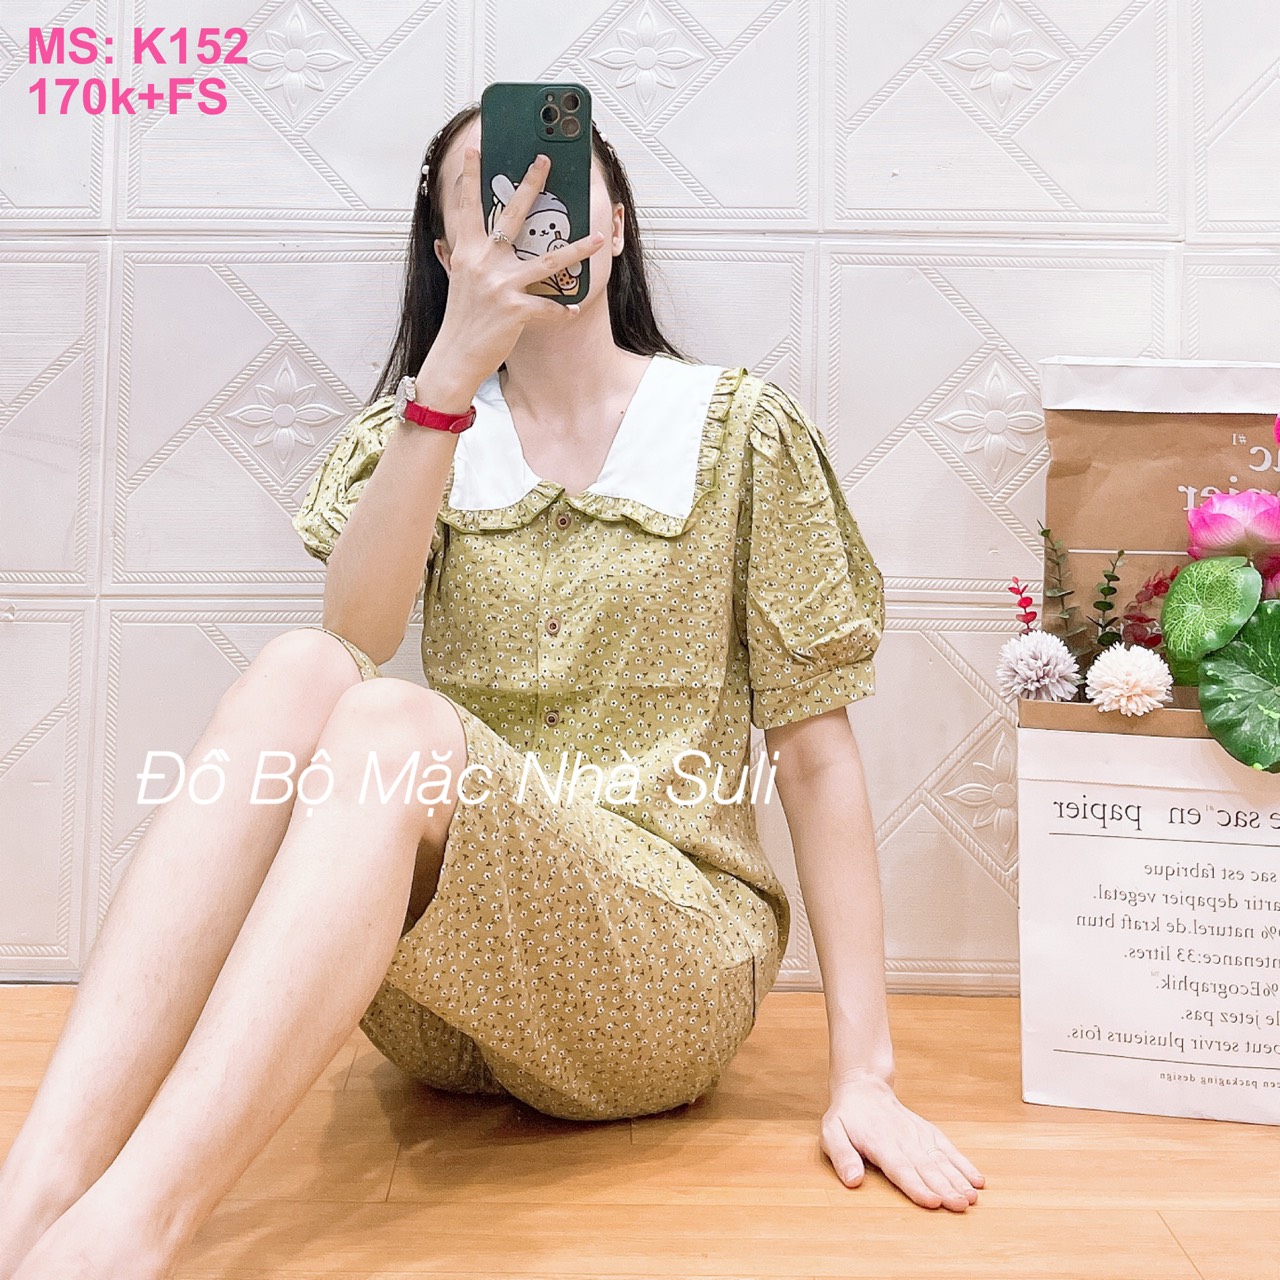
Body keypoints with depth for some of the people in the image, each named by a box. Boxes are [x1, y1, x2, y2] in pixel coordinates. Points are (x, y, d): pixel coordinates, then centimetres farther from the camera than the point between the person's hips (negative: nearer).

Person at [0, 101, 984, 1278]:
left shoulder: (738, 428, 2)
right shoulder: (426, 429, 11)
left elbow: (815, 749, -3)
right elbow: (357, 631, -10)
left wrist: (864, 1070, -7)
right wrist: (454, 366, -21)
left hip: (668, 972, -2)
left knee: (398, 723, -30)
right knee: (301, 668, -26)